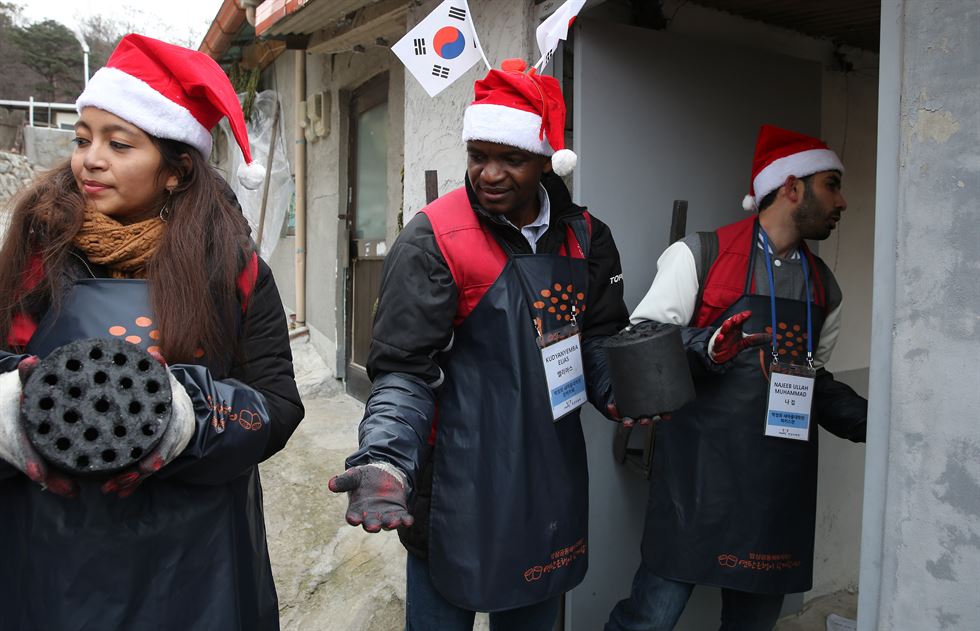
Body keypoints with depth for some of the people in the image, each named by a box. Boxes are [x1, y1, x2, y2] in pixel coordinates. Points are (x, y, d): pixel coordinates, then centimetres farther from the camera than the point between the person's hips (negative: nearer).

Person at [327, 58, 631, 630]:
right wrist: (384, 460, -30)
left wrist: (617, 391, -5)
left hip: (554, 487, 6)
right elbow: (404, 370, -16)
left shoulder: (583, 235, 2)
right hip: (461, 492, -5)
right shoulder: (434, 240, -15)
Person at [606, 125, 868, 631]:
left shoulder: (824, 286, 15)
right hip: (699, 477, -6)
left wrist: (868, 420, 10)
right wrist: (703, 348, -24)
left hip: (781, 485, 6)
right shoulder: (700, 256, -5)